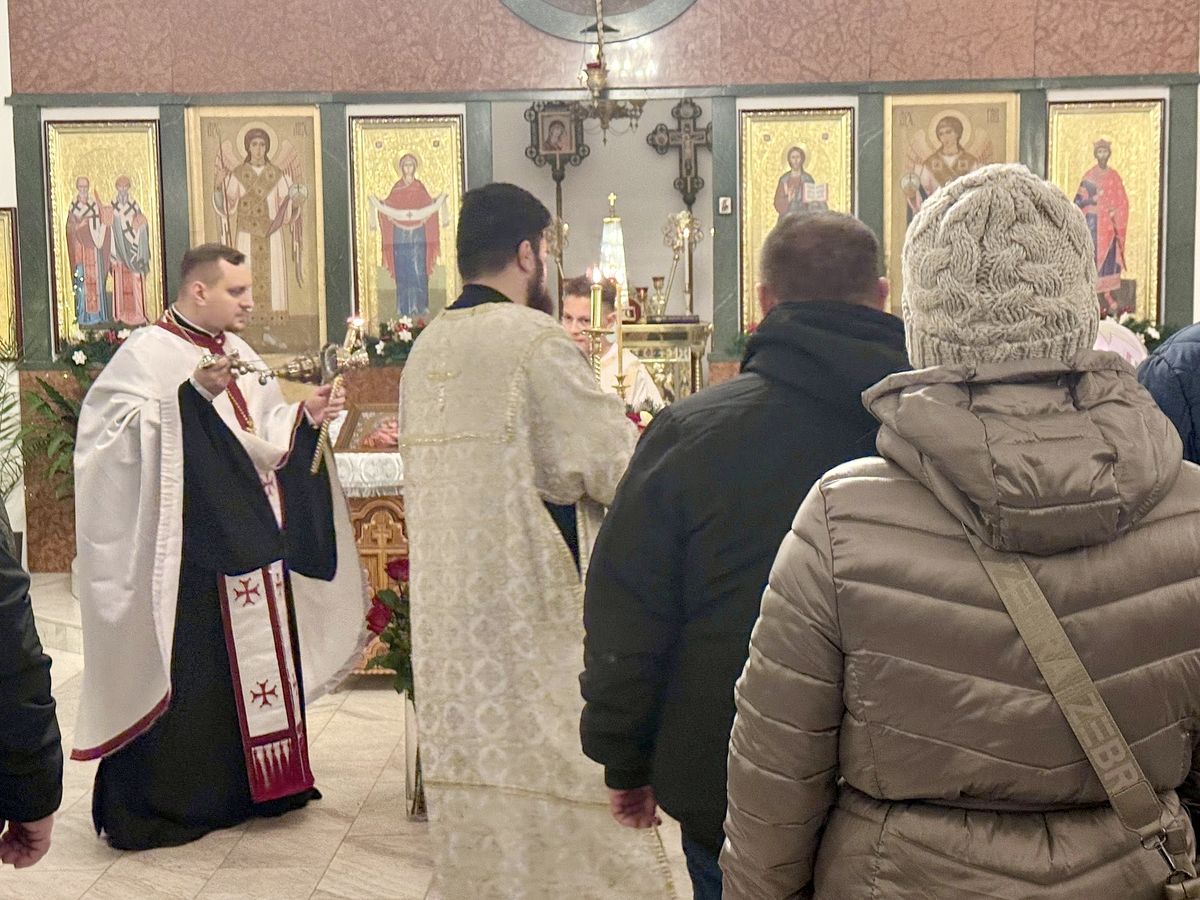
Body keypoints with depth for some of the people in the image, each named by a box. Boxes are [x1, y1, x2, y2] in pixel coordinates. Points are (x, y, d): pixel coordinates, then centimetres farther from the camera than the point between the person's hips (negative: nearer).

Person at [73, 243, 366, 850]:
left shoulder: (238, 353, 14)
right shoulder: (147, 353, -10)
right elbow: (122, 430, -23)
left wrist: (306, 416, -1)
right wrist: (193, 395, -31)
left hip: (253, 546, 8)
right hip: (191, 552, -8)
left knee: (256, 660, 14)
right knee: (191, 675, -3)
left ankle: (247, 784, 27)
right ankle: (168, 801, 10)